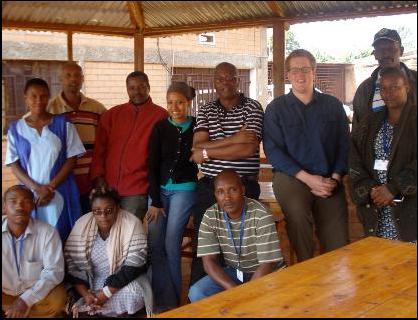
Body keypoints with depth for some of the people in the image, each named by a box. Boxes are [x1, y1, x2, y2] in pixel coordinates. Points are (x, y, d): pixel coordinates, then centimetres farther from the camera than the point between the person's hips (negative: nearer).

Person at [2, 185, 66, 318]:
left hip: (36, 293, -1)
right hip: (4, 294, 1)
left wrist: (25, 300, -25)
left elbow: (54, 271, -15)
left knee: (57, 300, -29)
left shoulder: (48, 232, -13)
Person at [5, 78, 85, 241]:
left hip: (60, 194, -1)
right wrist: (37, 188, -10)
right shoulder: (16, 129, 6)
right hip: (30, 195, 1)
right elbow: (14, 166, 3)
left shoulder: (63, 124, 3)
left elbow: (71, 159, 0)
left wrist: (51, 186, -10)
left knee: (60, 238, -2)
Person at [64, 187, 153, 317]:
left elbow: (134, 266, -20)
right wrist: (85, 293, -20)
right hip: (91, 281, 2)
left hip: (123, 282, -2)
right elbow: (71, 263, -8)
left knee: (133, 295, -30)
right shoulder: (81, 225, -10)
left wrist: (106, 292, -24)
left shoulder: (132, 224, -18)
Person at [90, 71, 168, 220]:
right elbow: (99, 149, 11)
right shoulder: (112, 114, 13)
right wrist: (98, 177, 1)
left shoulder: (161, 116, 0)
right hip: (107, 188, 4)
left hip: (137, 191, -4)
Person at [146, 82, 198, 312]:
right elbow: (152, 165, 2)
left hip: (184, 189, -2)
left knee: (171, 243, -7)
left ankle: (171, 300, 8)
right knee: (154, 243, -6)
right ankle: (164, 300, 2)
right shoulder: (160, 127, 4)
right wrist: (155, 201, -3)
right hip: (159, 189, 3)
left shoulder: (197, 127, -1)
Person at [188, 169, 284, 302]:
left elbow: (268, 264, -20)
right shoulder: (210, 216, -10)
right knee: (196, 293, -20)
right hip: (232, 272, 4)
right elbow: (209, 261, -12)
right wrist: (234, 290, -27)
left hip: (263, 273, -4)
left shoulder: (261, 216, -21)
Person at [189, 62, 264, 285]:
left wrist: (207, 152, -8)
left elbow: (249, 148, -13)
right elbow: (197, 147, -5)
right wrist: (234, 139, -16)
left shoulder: (252, 107, 1)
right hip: (208, 187, 3)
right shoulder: (206, 111, 10)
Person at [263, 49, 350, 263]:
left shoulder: (333, 105, 13)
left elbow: (344, 144, 10)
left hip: (330, 182, 3)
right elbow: (272, 149, -3)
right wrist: (307, 178, -11)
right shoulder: (276, 108, 6)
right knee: (297, 212, -33)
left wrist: (335, 178, -6)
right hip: (291, 178, -2)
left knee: (338, 248, -7)